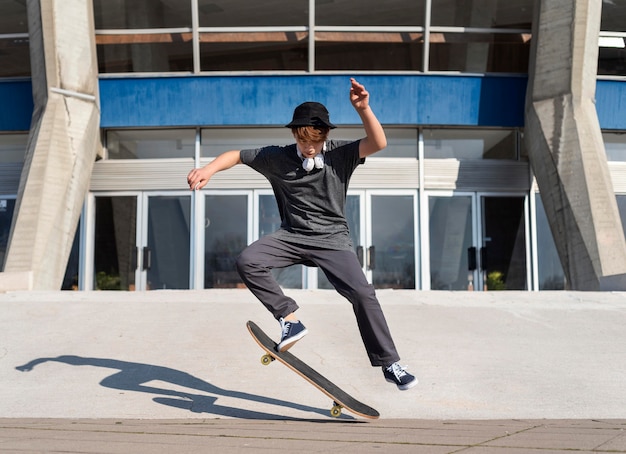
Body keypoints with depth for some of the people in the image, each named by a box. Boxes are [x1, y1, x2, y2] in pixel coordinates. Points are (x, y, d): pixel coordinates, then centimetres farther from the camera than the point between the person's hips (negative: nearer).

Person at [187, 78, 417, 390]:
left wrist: (362, 108, -34)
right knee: (247, 262, -23)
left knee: (363, 294, -16)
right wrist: (208, 169, -15)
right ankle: (290, 320, -11)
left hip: (332, 239, -1)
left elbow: (378, 144, -20)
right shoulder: (277, 158, -2)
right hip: (292, 236, 2)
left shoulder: (339, 154, -6)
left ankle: (390, 364, -1)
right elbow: (236, 155, 4)